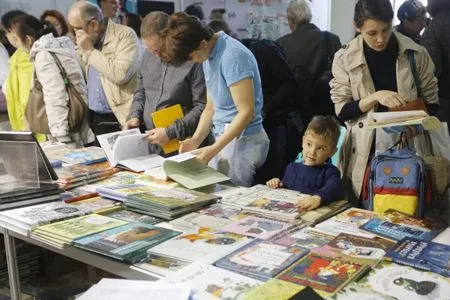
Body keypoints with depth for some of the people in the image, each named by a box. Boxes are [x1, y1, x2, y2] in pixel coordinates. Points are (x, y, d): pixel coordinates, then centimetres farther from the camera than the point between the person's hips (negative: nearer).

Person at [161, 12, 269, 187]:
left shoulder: (233, 56, -18)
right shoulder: (209, 56, 10)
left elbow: (246, 111, -20)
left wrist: (214, 149, -20)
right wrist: (195, 140, -2)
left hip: (243, 140, -8)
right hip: (225, 138, 8)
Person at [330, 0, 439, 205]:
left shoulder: (416, 54, -4)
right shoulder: (344, 59, -5)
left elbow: (432, 101, 5)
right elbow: (341, 111, -5)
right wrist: (374, 97, -20)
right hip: (364, 155, 0)